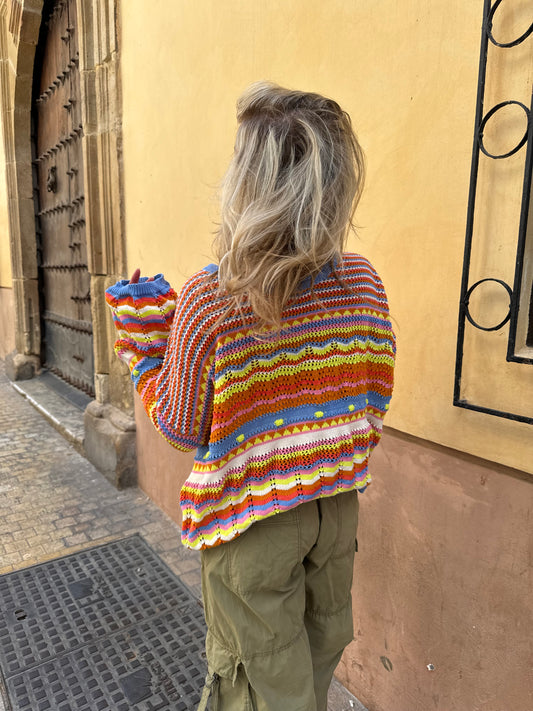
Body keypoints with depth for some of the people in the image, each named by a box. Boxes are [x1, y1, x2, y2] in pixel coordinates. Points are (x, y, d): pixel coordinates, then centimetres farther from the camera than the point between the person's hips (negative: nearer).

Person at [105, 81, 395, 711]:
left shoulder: (207, 302, -25)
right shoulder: (363, 282, -11)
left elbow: (180, 427, -12)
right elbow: (373, 399, -1)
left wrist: (142, 340, -4)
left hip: (252, 524, -4)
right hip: (337, 505, 5)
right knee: (319, 654, 31)